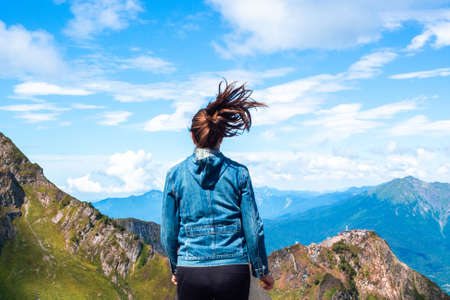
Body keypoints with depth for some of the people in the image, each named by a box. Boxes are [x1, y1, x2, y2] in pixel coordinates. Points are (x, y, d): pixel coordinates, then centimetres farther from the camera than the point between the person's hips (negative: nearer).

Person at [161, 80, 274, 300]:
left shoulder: (175, 174, 0)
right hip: (233, 271, 0)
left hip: (191, 272, 0)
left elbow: (168, 232, 4)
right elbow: (253, 228, -1)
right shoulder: (239, 173, -2)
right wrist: (262, 271, 11)